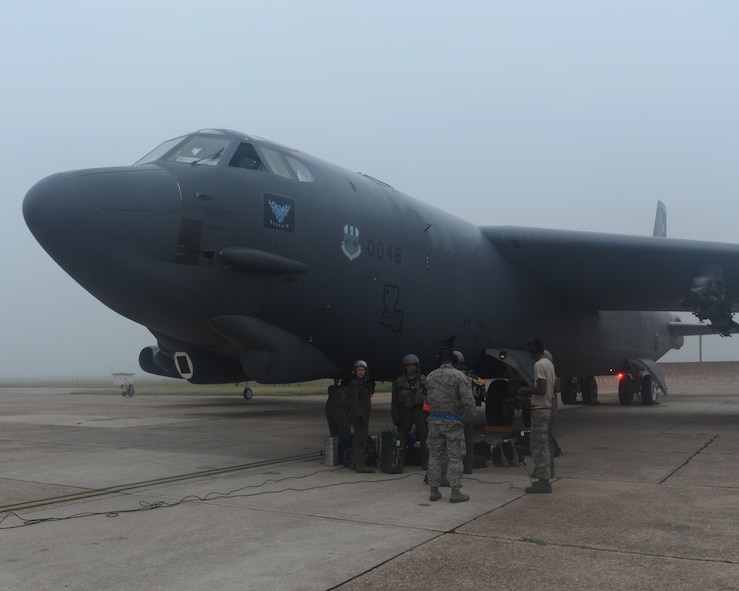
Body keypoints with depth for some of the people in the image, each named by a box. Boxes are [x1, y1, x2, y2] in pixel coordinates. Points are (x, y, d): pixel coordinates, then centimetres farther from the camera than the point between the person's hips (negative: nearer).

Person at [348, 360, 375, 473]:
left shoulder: (365, 382, 16)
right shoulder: (354, 383, -12)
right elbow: (353, 401, -19)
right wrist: (359, 415, -25)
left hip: (363, 414, 10)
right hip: (357, 414, -10)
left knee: (358, 439, 14)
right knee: (361, 439, -11)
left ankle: (355, 463, 22)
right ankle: (360, 465, -10)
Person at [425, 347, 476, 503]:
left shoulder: (430, 377, 4)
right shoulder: (459, 376, -11)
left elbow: (429, 399, 7)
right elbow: (468, 401, -16)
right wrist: (467, 417, -3)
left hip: (434, 420, 4)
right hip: (453, 421, -4)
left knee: (434, 455, 10)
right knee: (455, 457, 2)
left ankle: (434, 490, 15)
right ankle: (455, 492, 4)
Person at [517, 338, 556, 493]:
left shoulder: (539, 365, -16)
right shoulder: (549, 364, 14)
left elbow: (541, 389, -24)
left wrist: (527, 390, -7)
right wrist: (531, 391, 18)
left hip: (539, 409, -10)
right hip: (547, 408, 10)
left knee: (539, 446, -7)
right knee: (543, 444, 16)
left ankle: (543, 481, -6)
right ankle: (546, 476, 21)